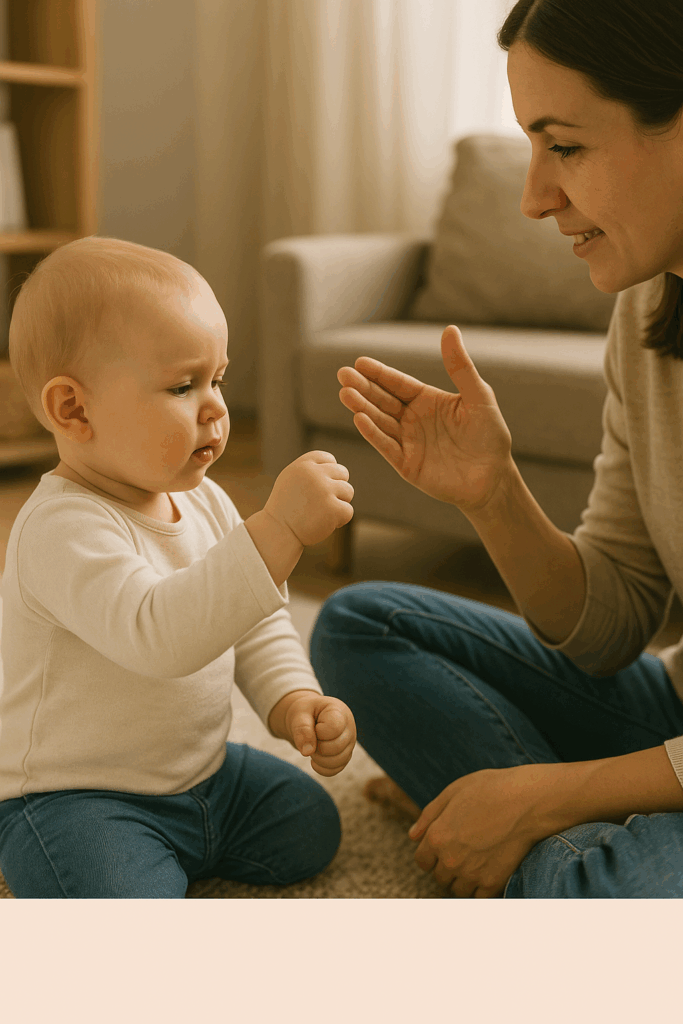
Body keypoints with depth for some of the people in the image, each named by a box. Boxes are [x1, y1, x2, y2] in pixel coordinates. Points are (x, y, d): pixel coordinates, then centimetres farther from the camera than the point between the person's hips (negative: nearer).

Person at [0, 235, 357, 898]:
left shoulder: (204, 502, 2)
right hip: (72, 801, -8)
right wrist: (278, 528, -46)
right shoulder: (63, 528, -27)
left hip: (199, 769, 9)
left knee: (310, 827, 12)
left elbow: (257, 626, 10)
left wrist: (294, 701, -9)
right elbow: (158, 634, -42)